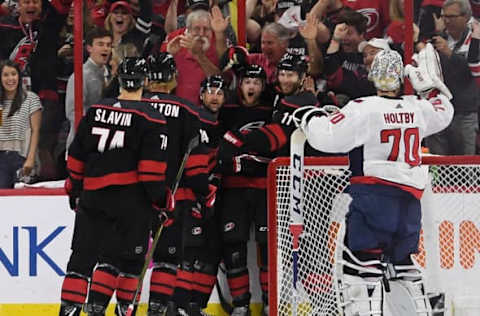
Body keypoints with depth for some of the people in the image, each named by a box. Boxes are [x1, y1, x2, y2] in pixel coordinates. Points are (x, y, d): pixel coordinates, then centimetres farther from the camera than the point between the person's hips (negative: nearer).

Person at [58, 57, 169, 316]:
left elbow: (76, 156, 12)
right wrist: (162, 202, -4)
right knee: (115, 256, 1)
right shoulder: (151, 119, -5)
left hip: (92, 195, 4)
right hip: (130, 197, -4)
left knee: (82, 255, 9)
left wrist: (74, 190, 23)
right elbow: (152, 168, -11)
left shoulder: (95, 112, 8)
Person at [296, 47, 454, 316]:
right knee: (401, 260, 21)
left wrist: (311, 119, 5)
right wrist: (431, 87, 38)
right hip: (410, 199, 6)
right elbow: (443, 113, 28)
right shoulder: (416, 108, 7)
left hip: (374, 194, -6)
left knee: (361, 263, -9)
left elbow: (327, 137, -13)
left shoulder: (364, 110, -11)